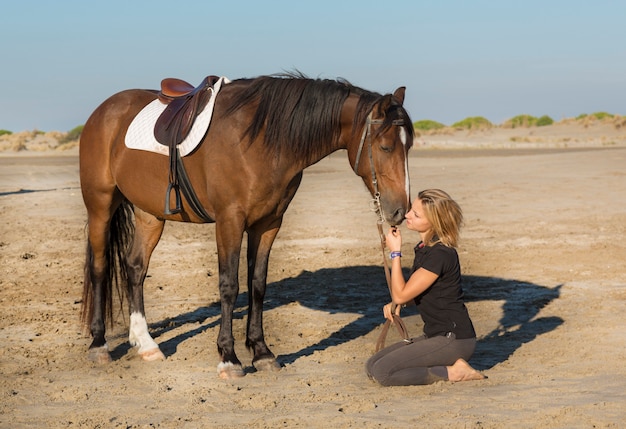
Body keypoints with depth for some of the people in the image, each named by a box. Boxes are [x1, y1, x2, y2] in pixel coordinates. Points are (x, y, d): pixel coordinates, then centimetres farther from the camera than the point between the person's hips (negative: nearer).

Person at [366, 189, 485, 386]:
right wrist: (395, 304, 3)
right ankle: (447, 364, 6)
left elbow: (401, 294, -18)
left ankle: (453, 372, -7)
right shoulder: (424, 248, 9)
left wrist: (395, 252, -11)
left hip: (453, 340, -10)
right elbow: (411, 292, 23)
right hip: (436, 335, 10)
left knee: (382, 372, -18)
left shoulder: (441, 254, -21)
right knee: (372, 366, 5)